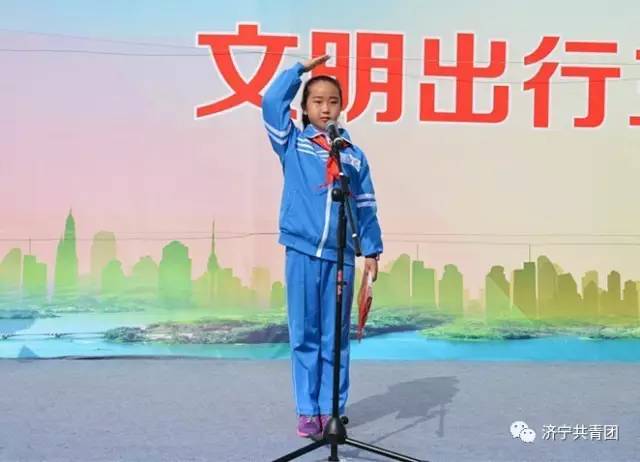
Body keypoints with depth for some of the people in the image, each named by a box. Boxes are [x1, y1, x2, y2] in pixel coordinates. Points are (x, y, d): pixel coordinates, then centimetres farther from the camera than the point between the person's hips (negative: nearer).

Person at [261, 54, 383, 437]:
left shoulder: (354, 155, 8)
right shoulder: (292, 144, 5)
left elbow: (365, 206, 10)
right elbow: (272, 102, -5)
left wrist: (372, 249, 6)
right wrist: (301, 69, 3)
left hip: (340, 256, 1)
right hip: (301, 252, -1)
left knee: (335, 338, 6)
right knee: (304, 335, 4)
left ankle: (332, 409, 14)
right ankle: (307, 410, 12)